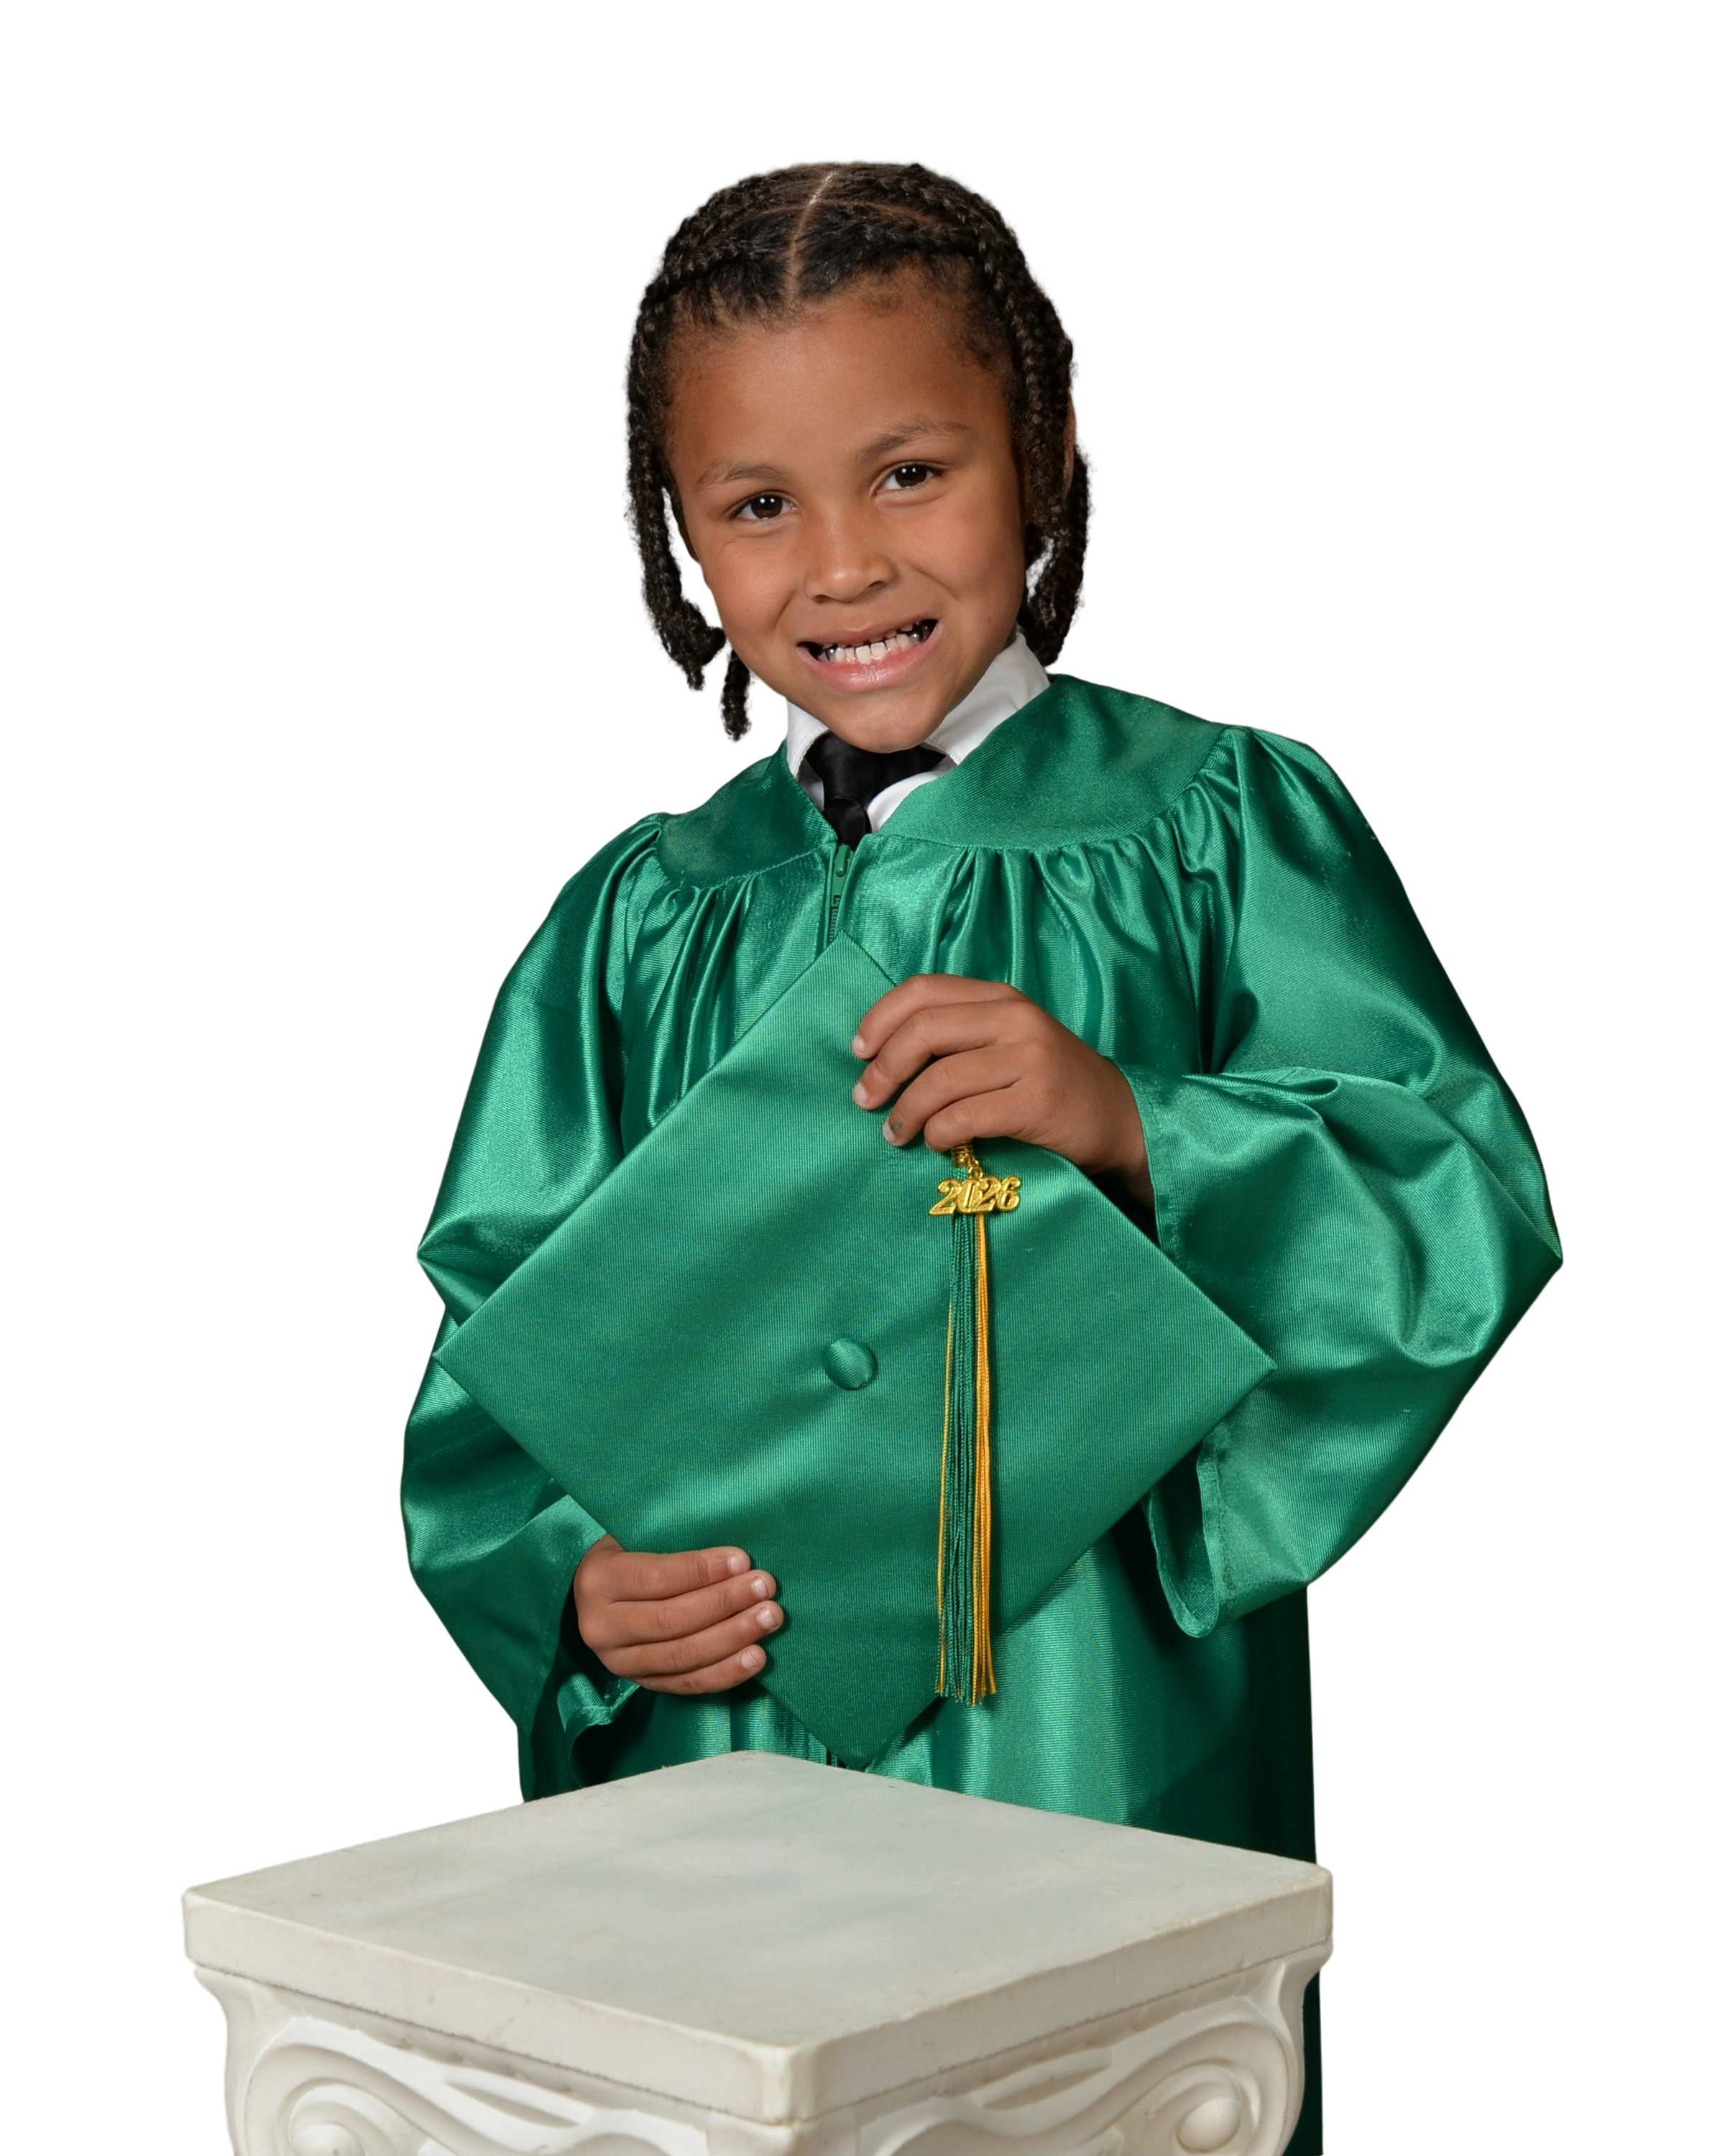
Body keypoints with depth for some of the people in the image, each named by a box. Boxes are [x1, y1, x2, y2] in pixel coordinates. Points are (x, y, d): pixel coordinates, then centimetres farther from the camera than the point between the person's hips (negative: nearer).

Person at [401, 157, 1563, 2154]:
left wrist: (1137, 1127, -24)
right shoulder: (640, 920, 8)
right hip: (712, 1742, 3)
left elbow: (1471, 1213, -10)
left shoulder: (1221, 829, -2)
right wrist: (577, 1574, -10)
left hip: (1104, 1753, -2)